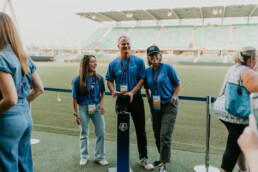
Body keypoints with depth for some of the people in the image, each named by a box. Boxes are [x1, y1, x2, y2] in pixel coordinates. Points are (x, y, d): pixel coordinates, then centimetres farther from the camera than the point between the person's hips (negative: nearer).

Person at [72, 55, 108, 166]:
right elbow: (75, 98, -6)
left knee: (101, 132, 2)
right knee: (84, 133, 12)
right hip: (83, 108, -2)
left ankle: (100, 157, 20)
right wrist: (76, 114, -6)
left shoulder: (99, 78, -2)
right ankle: (84, 157, 31)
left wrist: (101, 104, -5)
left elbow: (102, 92, 11)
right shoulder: (78, 80, -10)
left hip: (96, 107, 2)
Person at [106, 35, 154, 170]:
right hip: (121, 101, 1)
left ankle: (143, 158, 20)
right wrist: (113, 91, -10)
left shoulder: (139, 61, 0)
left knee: (141, 130, 6)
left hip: (136, 99, -1)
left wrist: (132, 92, -17)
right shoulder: (113, 64, 4)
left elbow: (142, 79, -3)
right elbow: (109, 80, 10)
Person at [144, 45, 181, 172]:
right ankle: (162, 156, 36)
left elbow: (178, 84, -3)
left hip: (169, 105, -5)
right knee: (157, 134, 14)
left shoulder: (168, 68, -9)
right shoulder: (147, 71, 3)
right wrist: (149, 100, 3)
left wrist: (173, 98, -12)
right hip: (155, 106, 5)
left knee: (165, 135, -8)